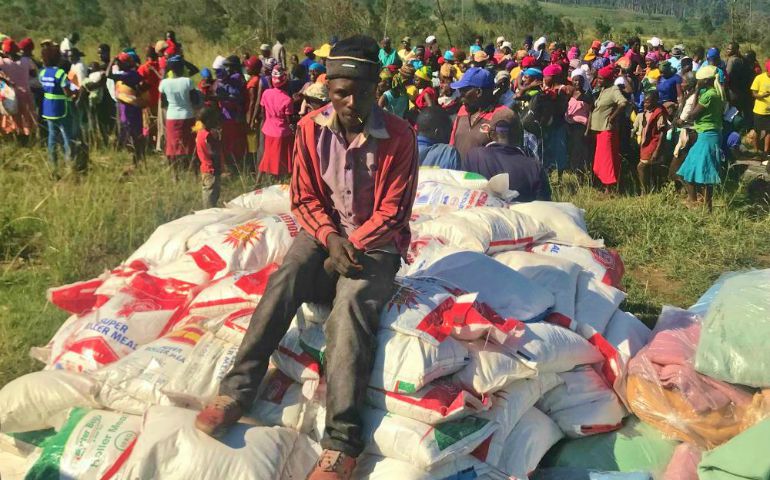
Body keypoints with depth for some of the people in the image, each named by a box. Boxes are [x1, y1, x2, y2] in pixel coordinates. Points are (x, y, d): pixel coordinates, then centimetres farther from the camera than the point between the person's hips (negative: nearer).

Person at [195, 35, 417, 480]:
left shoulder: (399, 135, -11)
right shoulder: (311, 127, -3)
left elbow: (391, 213, -10)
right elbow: (305, 198, 1)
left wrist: (352, 246, -20)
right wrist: (330, 237, -16)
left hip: (375, 242, -3)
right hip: (325, 232, 3)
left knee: (351, 303, -32)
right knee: (284, 280, -29)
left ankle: (341, 443, -39)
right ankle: (237, 390, -27)